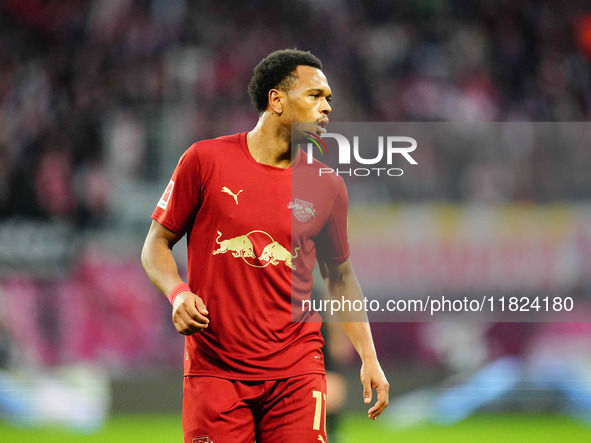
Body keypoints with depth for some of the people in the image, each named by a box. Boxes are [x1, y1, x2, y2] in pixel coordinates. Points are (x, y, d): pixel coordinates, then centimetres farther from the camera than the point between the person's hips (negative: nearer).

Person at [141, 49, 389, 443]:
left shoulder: (327, 185, 7)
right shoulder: (205, 160, 0)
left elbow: (340, 276, 17)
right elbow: (157, 244, 6)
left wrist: (369, 358, 10)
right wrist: (177, 292, -14)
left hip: (296, 372, 2)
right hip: (214, 366, -2)